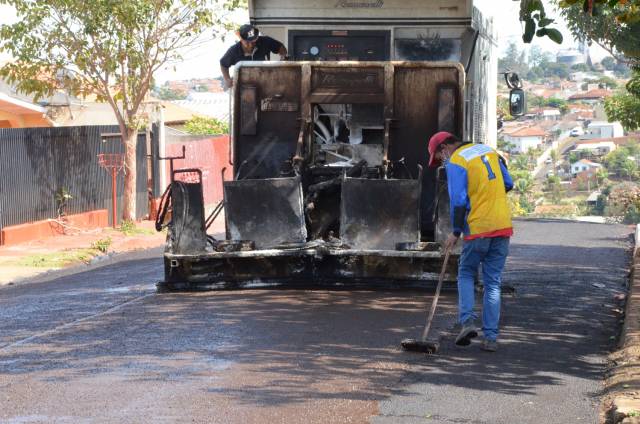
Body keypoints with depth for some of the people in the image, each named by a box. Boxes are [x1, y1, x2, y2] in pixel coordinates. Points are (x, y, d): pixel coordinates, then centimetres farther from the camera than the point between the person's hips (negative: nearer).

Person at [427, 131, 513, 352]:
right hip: (503, 226, 5)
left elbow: (458, 201, -12)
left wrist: (456, 232, -6)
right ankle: (490, 337, 6)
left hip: (478, 228, -5)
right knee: (493, 282, 9)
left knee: (465, 274, 14)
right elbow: (508, 184, 18)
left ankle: (467, 321, -5)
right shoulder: (489, 151, 14)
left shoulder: (455, 162, -6)